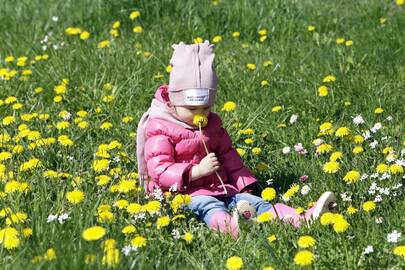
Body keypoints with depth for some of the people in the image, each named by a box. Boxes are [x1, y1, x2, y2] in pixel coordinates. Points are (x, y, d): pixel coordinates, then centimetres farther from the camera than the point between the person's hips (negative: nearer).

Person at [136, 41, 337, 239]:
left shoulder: (213, 124, 17)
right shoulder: (160, 131, -5)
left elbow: (228, 156, 23)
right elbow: (160, 171, -14)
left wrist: (243, 185, 10)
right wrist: (197, 171, -23)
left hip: (218, 187, 6)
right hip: (186, 193, -6)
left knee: (251, 201, -16)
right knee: (209, 206, -38)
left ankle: (302, 220, -37)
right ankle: (228, 226, -73)